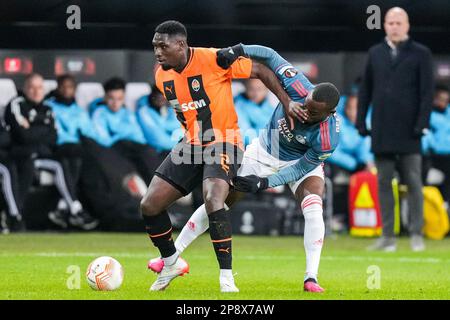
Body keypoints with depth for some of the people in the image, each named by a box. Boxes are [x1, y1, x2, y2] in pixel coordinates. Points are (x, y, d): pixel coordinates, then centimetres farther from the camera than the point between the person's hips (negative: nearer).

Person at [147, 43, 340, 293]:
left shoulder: (327, 138, -38)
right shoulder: (298, 87, -35)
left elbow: (304, 167, -24)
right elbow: (271, 57, -24)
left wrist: (264, 183, -29)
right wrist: (239, 50, -40)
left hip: (301, 161, -2)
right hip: (264, 151, 2)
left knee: (313, 208, -30)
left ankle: (311, 277, -22)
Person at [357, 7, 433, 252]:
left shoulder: (421, 53, 2)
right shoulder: (375, 53, 12)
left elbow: (427, 91, -2)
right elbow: (365, 89, 13)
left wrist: (422, 122, -11)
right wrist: (361, 121, 7)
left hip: (408, 131, -3)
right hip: (382, 130, 3)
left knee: (413, 183, -1)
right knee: (384, 183, 3)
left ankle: (416, 235, 3)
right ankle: (387, 236, 7)